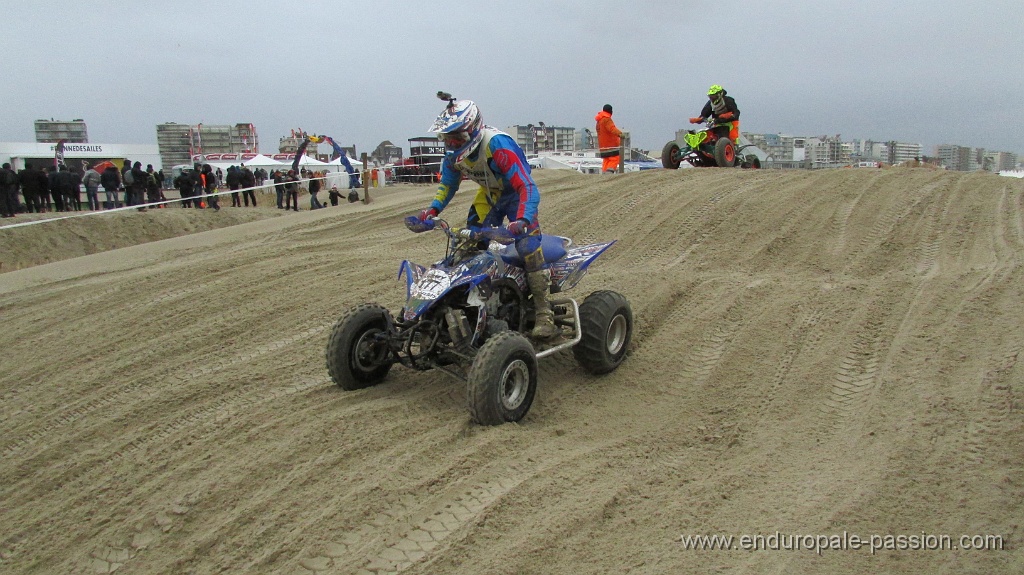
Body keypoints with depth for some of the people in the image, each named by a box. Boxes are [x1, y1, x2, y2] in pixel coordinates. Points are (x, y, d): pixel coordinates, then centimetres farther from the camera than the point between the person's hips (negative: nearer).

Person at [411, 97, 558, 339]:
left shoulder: (497, 144, -34)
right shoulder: (454, 152, -12)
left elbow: (527, 187, -38)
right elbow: (448, 183, 6)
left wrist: (522, 220, -52)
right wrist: (433, 210, -11)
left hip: (516, 191, -7)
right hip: (489, 193, 7)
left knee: (527, 243, -21)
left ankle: (544, 312, -15)